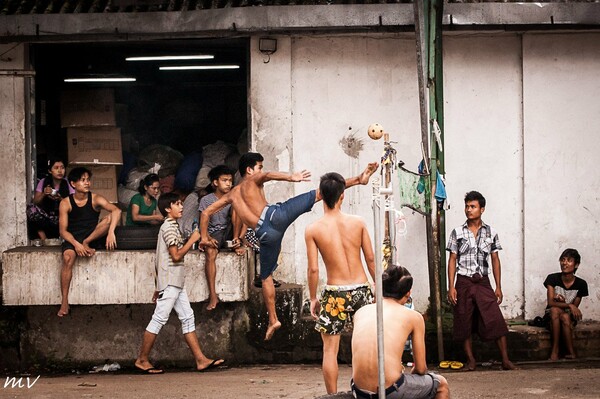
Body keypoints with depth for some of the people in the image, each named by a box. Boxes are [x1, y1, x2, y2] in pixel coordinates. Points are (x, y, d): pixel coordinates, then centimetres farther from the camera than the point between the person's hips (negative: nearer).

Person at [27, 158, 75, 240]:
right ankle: (44, 239, -18)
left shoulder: (68, 184, -2)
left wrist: (60, 199, -24)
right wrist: (44, 194, -22)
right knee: (31, 209, -29)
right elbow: (35, 202, -2)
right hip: (45, 214, 1)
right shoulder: (43, 182, 0)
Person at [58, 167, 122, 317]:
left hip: (93, 238, 1)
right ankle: (64, 302, -30)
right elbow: (63, 230, -8)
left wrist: (111, 232, -40)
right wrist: (76, 244, -27)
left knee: (109, 218, -25)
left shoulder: (95, 199, -5)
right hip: (73, 239, -1)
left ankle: (87, 243, -13)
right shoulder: (65, 203, -5)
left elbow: (116, 210, -22)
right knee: (68, 257, -34)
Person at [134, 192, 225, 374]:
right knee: (159, 319, -7)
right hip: (170, 280, -10)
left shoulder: (172, 226, 19)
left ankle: (201, 360, 2)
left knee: (187, 318, 5)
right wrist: (192, 240, -10)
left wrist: (159, 287, 20)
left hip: (175, 282, 10)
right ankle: (142, 360, -1)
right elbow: (176, 255, -19)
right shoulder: (169, 227, -11)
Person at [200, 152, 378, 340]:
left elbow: (206, 212, 32)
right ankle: (359, 179, -7)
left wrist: (205, 236, 40)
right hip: (275, 215, -3)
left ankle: (273, 320, 16)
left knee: (266, 276, 17)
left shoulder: (231, 194, 32)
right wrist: (291, 177, -17)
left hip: (265, 233, 3)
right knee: (319, 193, -1)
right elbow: (267, 175, -6)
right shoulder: (252, 180, 19)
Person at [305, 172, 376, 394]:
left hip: (335, 293, -2)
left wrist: (313, 298, 5)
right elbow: (371, 259, 1)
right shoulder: (358, 223, -3)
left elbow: (313, 269, -7)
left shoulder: (313, 230, -7)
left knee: (330, 349, 8)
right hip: (362, 289, 2)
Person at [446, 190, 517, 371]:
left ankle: (505, 360, -5)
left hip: (483, 283, 0)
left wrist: (498, 286, 3)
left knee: (496, 320, -8)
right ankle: (471, 360, 15)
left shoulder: (490, 232, 5)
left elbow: (495, 259, 8)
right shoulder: (457, 233, 2)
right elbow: (452, 260, 2)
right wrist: (451, 287, -6)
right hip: (464, 283, 0)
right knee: (464, 323, 4)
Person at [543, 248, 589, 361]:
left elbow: (575, 307, -6)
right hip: (552, 317, 0)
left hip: (570, 317, 0)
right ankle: (555, 351, -36)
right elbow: (550, 302, -19)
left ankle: (571, 352, -29)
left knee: (565, 316, -35)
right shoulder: (553, 278, -11)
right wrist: (569, 305, -33)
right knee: (555, 310, -35)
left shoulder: (581, 284, -8)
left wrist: (561, 301, -24)